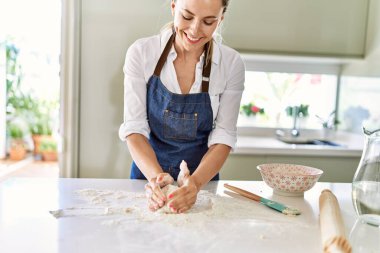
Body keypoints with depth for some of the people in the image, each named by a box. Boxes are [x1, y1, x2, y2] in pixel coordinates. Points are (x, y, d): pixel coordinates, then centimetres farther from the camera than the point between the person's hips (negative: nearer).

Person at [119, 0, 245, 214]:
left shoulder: (231, 64, -11)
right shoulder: (141, 52, -11)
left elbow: (223, 137, -11)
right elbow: (134, 127, -13)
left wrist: (196, 182, -28)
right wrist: (156, 175, -30)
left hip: (203, 180, 1)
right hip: (148, 175, 0)